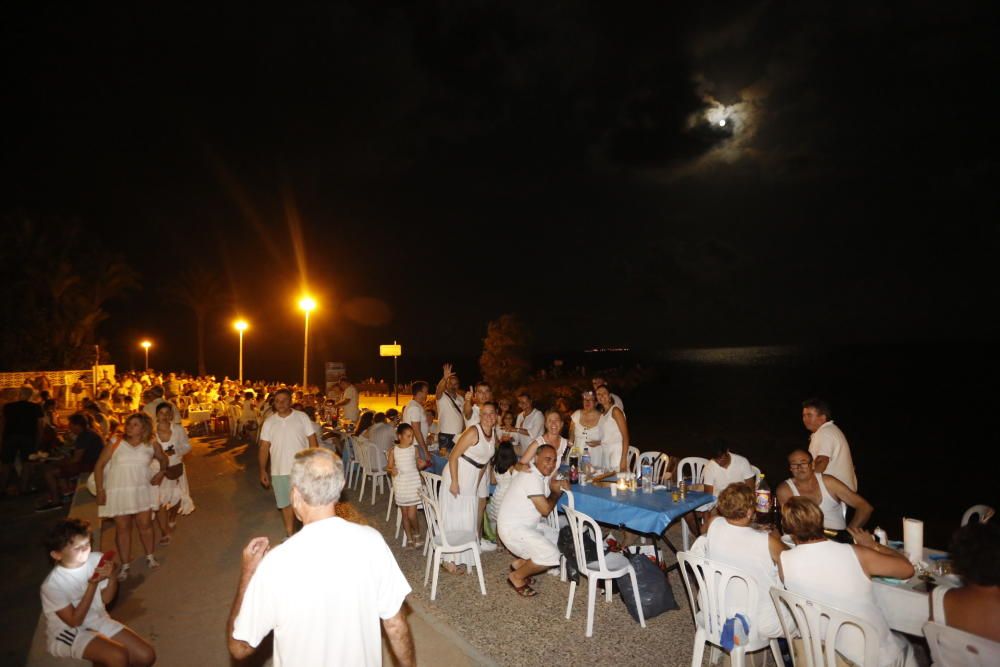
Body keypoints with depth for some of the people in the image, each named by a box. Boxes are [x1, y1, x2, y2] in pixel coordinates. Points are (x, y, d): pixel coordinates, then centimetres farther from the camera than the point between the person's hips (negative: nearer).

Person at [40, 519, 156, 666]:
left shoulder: (96, 559, -10)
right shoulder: (53, 584, -20)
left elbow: (106, 599, 2)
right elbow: (75, 621, -18)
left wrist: (112, 576, -18)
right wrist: (93, 584, -25)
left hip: (97, 621, 5)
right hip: (68, 632, -5)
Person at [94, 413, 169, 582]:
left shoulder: (151, 444, -1)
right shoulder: (115, 444, -7)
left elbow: (163, 459, 16)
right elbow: (99, 465, -4)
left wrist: (162, 472, 1)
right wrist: (100, 490, -8)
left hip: (142, 490, 1)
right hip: (118, 491, -1)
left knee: (145, 524, 7)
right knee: (122, 528, 6)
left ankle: (150, 557, 27)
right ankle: (125, 566, 20)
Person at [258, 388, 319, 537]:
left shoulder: (302, 417, -5)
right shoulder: (269, 422, 2)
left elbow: (312, 441, -3)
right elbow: (264, 448, 4)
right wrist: (263, 470, 0)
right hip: (279, 471, 2)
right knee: (286, 504, 12)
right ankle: (290, 535, 27)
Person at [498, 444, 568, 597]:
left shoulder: (540, 476, 10)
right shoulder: (532, 477, -22)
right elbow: (545, 510, -21)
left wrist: (559, 485, -9)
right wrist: (556, 491, -5)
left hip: (526, 526, 10)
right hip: (513, 529, -10)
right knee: (551, 555, -22)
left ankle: (519, 563, 19)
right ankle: (516, 577, 1)